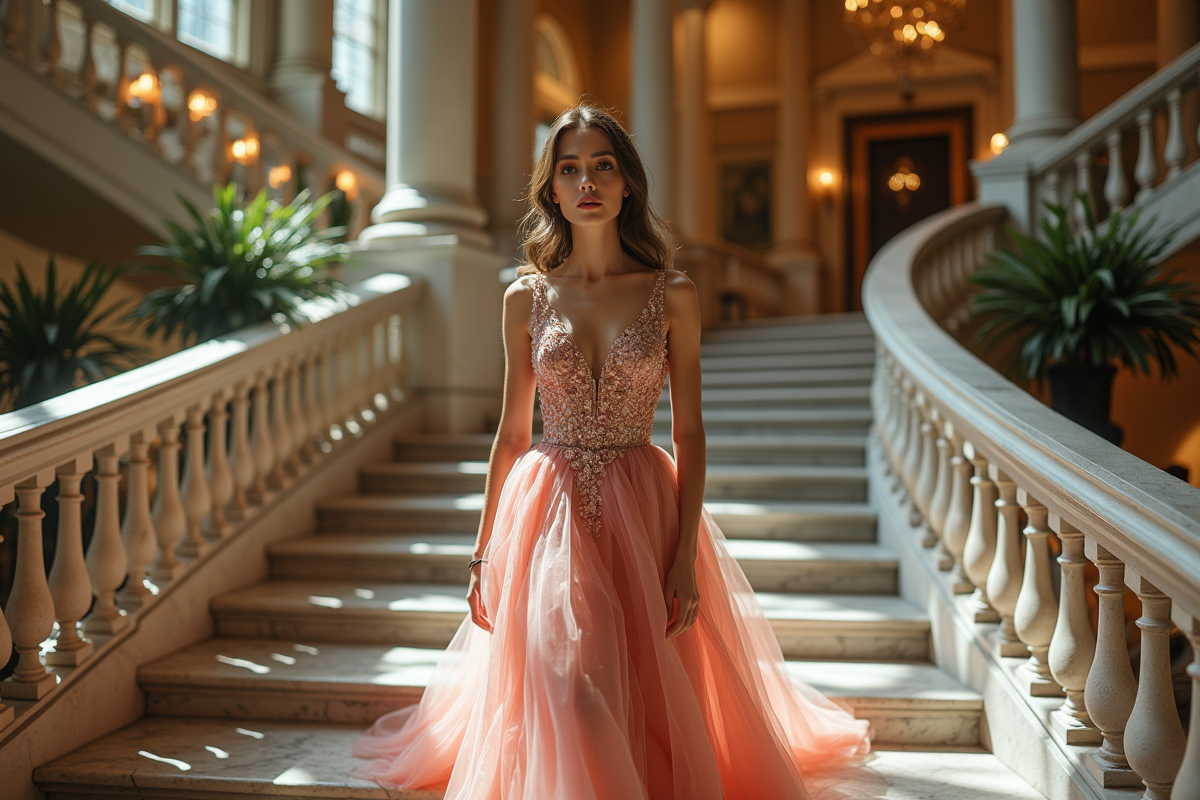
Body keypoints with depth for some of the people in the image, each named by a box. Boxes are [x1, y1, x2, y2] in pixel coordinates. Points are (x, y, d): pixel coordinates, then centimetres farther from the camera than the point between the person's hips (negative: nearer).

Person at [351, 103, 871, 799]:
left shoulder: (672, 295, -1)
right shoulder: (527, 297, 3)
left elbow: (689, 434, -1)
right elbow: (512, 433, 8)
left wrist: (686, 554, -8)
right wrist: (484, 553, 7)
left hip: (642, 508, 0)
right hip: (548, 510, 1)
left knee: (649, 693, 6)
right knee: (566, 693, -4)